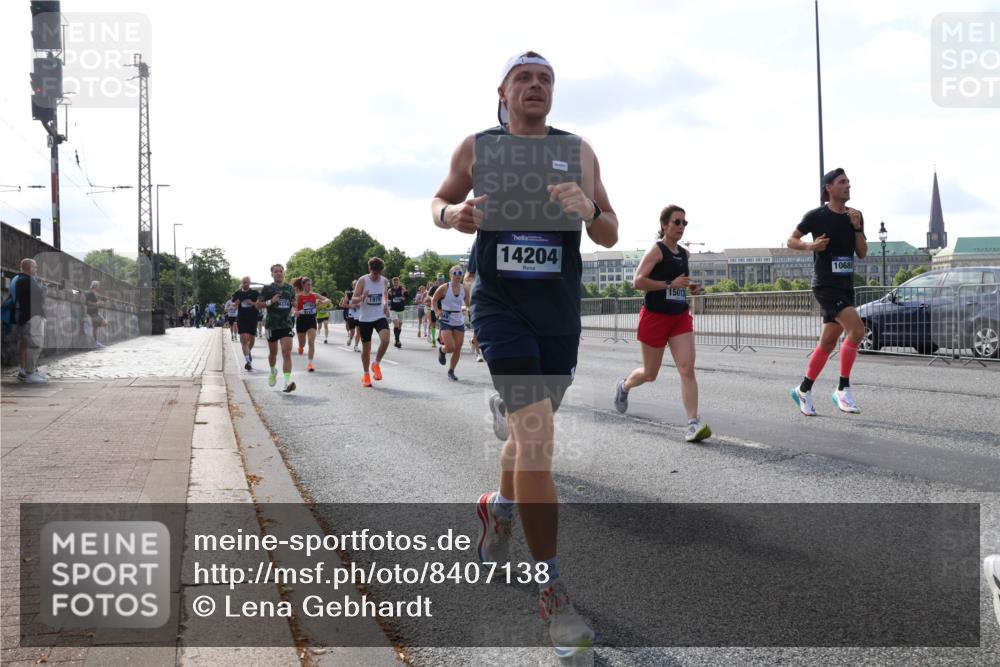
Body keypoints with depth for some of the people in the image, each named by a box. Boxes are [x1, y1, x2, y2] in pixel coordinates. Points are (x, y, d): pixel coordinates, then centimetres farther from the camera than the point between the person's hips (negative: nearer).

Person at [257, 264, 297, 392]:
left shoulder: (290, 288, 9)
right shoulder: (267, 289, 0)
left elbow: (294, 302, 23)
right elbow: (258, 305, -1)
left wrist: (295, 303, 0)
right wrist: (270, 301, -17)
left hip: (286, 324, 1)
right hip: (272, 325, -1)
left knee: (287, 352, -14)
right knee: (273, 353, 14)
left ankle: (287, 382, -22)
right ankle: (273, 371, 45)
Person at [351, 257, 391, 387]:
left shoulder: (384, 281, 1)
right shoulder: (362, 281, -10)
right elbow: (353, 301, -10)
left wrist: (386, 305, 3)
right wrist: (361, 298, -31)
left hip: (380, 316, 2)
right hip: (365, 318, -2)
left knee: (385, 339, -24)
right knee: (366, 347, 6)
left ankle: (376, 364, 1)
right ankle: (366, 375, 25)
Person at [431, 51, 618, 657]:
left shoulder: (578, 151, 4)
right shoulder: (476, 148, 3)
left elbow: (610, 237, 4)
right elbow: (440, 202, 17)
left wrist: (588, 209, -18)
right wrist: (454, 215, -7)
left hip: (561, 311, 3)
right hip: (501, 304, -3)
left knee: (532, 428, 18)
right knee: (536, 433, -17)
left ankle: (500, 509, 51)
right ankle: (553, 595, -9)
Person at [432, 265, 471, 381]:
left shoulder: (464, 289, 2)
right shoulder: (444, 288, -9)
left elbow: (468, 304, 10)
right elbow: (434, 300, 1)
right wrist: (437, 311, -13)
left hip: (459, 322, 4)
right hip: (446, 321, -4)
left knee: (457, 349, 3)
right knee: (450, 347, -15)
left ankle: (451, 371, 20)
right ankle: (441, 350, 22)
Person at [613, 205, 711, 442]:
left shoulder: (683, 253, 11)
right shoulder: (656, 250, -10)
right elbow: (638, 281, -20)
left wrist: (691, 288, 8)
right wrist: (671, 284, -23)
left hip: (680, 317, 5)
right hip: (655, 316, -5)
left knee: (687, 369, -11)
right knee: (650, 373, 10)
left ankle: (694, 424, -15)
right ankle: (624, 385, 44)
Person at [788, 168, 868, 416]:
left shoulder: (855, 216, 11)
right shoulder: (816, 216, -5)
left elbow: (862, 253, 9)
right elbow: (791, 240, 3)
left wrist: (857, 227, -6)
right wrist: (810, 245, -16)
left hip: (845, 286, 7)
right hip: (826, 284, -7)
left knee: (828, 342, 9)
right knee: (857, 329, -22)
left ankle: (804, 390, 22)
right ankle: (843, 390, -12)